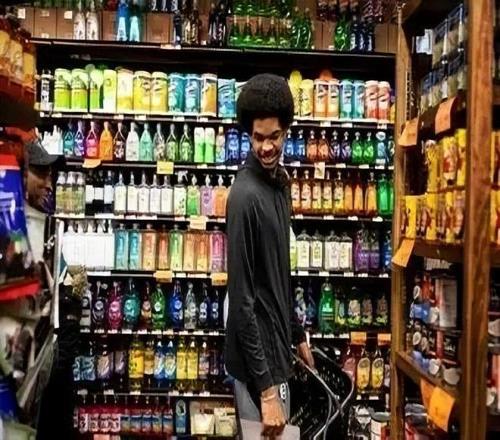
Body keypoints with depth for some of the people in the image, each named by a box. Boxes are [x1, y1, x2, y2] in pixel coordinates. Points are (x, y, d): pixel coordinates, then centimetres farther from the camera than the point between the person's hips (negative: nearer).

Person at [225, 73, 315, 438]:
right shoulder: (245, 196, -22)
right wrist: (266, 386, -23)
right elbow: (241, 298, -23)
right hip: (256, 360, -9)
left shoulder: (280, 182, 6)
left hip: (276, 346, 9)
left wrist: (297, 334, 19)